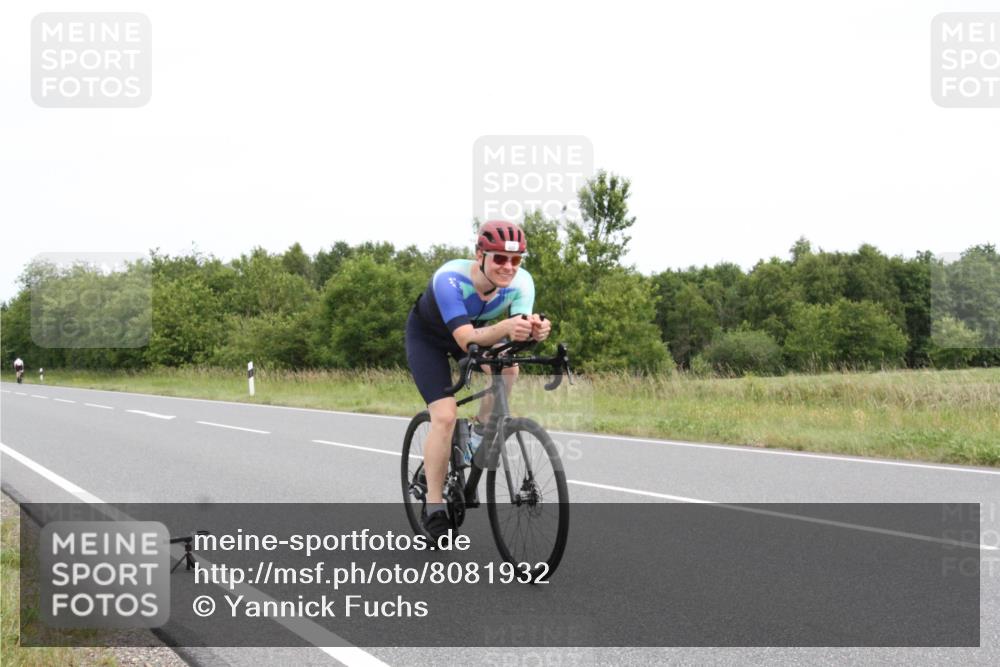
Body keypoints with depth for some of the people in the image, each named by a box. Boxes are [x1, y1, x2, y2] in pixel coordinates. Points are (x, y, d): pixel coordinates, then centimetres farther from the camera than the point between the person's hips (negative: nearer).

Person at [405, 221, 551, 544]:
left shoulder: (521, 282, -26)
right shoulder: (450, 278, -39)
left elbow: (516, 330, -38)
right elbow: (466, 340, -47)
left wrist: (533, 329, -62)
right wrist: (504, 328, -66)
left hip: (474, 329, 4)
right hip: (427, 336, -4)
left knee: (507, 366, -27)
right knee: (445, 416, -18)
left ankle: (481, 433, -2)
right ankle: (433, 507, -6)